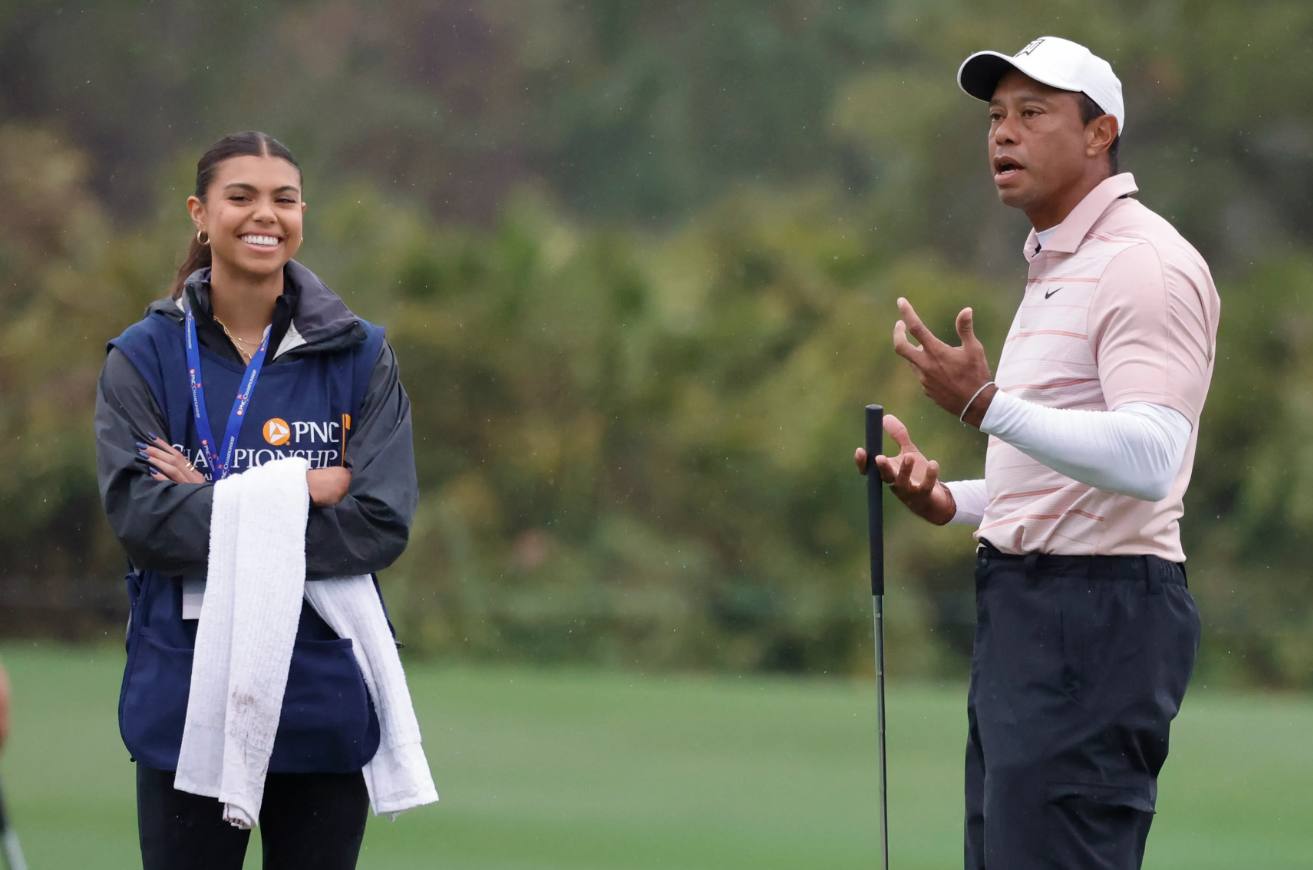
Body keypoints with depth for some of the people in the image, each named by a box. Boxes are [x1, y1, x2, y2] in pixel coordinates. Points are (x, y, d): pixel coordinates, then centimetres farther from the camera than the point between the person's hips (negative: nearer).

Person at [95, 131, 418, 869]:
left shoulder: (360, 358, 4)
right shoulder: (144, 359, 2)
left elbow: (384, 523, -7)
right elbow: (138, 515, -10)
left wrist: (214, 508, -13)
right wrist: (300, 492, -14)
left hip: (326, 701, 1)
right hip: (184, 695, -1)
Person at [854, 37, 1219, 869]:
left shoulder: (1146, 264, -12)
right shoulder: (1056, 268, 22)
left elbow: (1148, 458, -25)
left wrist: (987, 405, -31)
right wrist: (948, 499, 13)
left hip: (1096, 615, -11)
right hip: (1028, 607, 11)